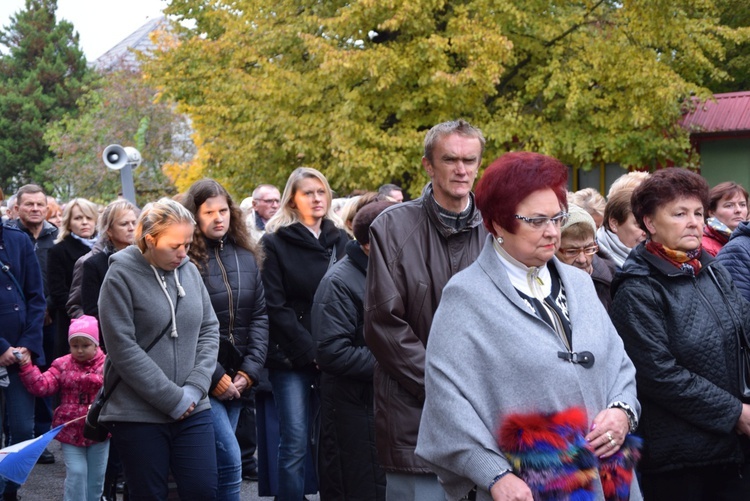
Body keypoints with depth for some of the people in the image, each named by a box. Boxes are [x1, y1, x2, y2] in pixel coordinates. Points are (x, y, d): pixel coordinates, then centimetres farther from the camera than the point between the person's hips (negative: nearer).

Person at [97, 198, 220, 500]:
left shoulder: (189, 271, 6)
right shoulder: (121, 276, -9)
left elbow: (209, 330, 8)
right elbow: (123, 349, -14)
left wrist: (195, 388, -7)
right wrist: (173, 399, -14)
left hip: (193, 408, 4)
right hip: (138, 414, -4)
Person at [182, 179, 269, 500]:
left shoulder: (247, 257, 9)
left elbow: (260, 316, 8)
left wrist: (249, 370, -2)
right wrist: (214, 377, -12)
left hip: (236, 380, 6)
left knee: (215, 461, 10)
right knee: (230, 459, -12)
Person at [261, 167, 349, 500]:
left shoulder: (340, 239, 12)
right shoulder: (276, 242, 2)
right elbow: (275, 307, -4)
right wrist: (312, 351, -11)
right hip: (292, 358, -3)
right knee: (295, 443, -5)